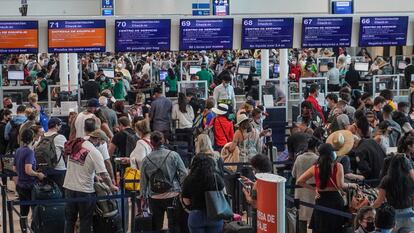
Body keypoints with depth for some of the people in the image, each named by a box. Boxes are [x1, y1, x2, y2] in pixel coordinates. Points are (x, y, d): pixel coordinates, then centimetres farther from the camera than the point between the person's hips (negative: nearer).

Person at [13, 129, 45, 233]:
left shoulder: (18, 151, 4)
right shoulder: (29, 152, -19)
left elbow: (14, 168, 14)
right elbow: (28, 170, -27)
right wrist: (38, 174, -13)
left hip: (20, 185, 7)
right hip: (29, 186, -7)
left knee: (23, 212, 12)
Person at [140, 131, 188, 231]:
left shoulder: (146, 160, 0)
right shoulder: (173, 155, -5)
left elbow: (143, 181, 6)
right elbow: (184, 174, -7)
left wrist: (144, 196, 16)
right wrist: (182, 189, 3)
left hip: (155, 197, 1)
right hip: (173, 195, -1)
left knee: (156, 226, 9)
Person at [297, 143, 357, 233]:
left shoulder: (315, 168, 4)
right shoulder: (338, 166, -6)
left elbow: (299, 182, 6)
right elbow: (341, 185, -15)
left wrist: (314, 189, 12)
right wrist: (350, 185, 3)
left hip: (320, 201, 3)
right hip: (334, 200, -3)